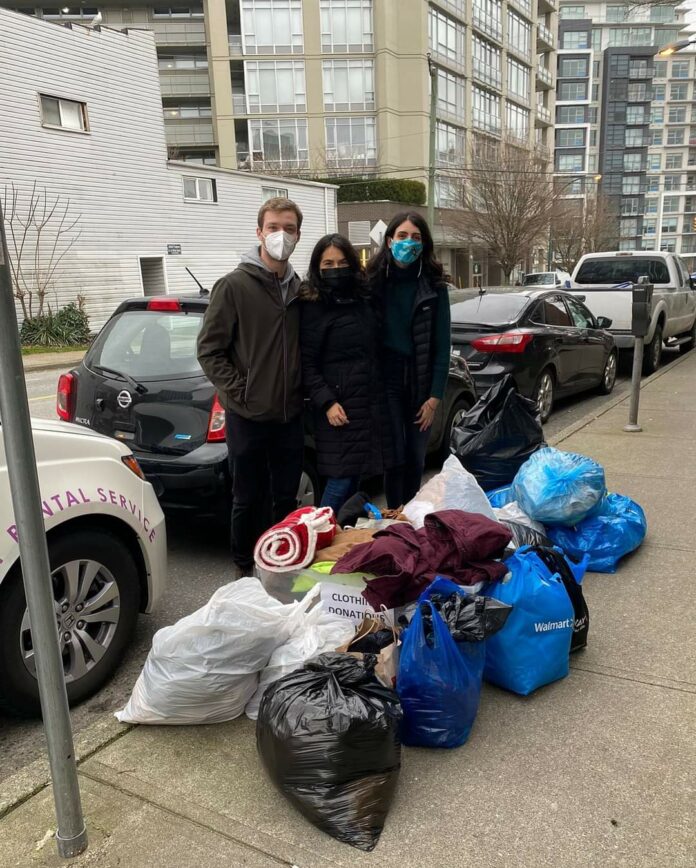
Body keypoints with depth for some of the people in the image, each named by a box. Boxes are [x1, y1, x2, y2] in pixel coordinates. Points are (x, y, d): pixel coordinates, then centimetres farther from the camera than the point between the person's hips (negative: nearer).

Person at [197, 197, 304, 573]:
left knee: (286, 499, 15)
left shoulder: (299, 288, 8)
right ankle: (246, 570, 26)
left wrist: (304, 391, 6)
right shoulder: (234, 286, -8)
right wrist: (239, 393, -12)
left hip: (291, 415, 5)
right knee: (249, 500, 8)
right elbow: (209, 349, -8)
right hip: (248, 416, -4)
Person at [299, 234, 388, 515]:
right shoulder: (312, 306, -5)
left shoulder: (366, 300, 13)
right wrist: (327, 402, -18)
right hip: (340, 405, -6)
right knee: (342, 478, -7)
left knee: (354, 475, 9)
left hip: (371, 402, 6)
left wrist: (382, 393, 11)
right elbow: (307, 362, -10)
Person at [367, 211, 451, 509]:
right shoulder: (374, 281, -1)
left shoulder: (434, 286, 0)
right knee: (396, 457, -1)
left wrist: (435, 396, -6)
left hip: (421, 382, 1)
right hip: (387, 380, -1)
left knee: (416, 460, 9)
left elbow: (442, 344, -1)